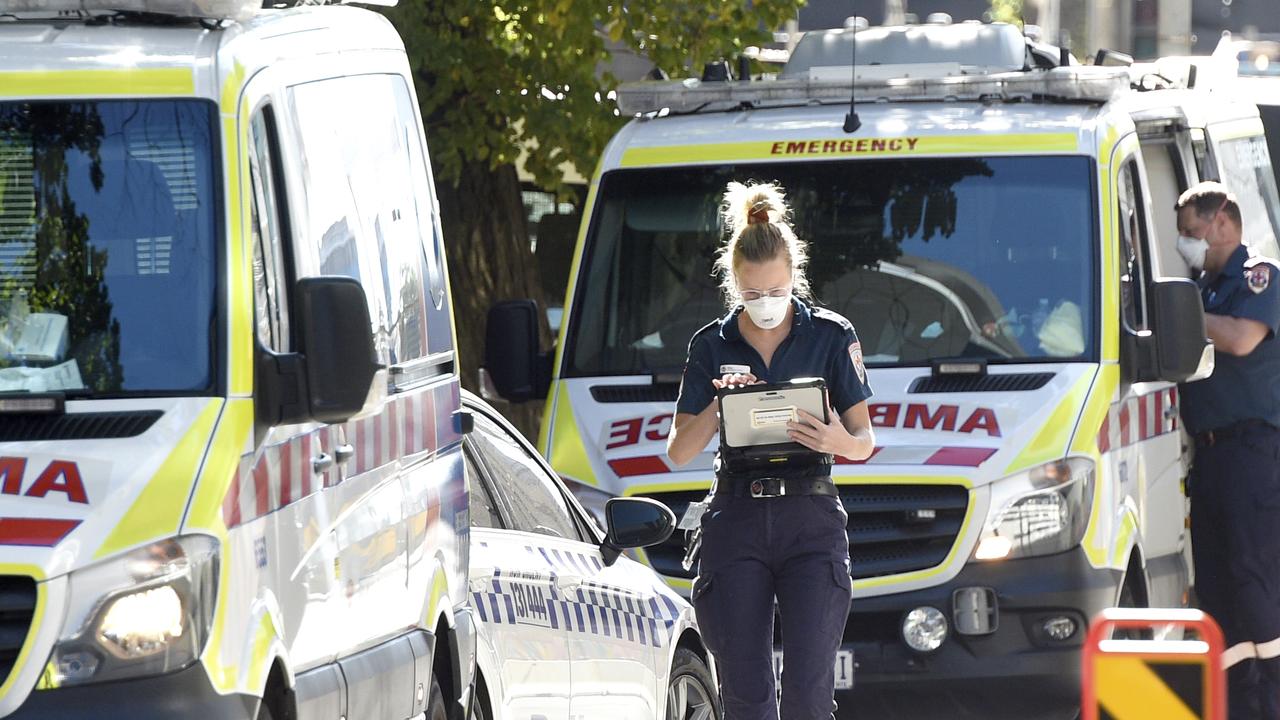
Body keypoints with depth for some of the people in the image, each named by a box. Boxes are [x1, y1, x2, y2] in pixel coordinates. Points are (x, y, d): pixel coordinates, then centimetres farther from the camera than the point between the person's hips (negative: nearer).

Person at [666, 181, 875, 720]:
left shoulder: (832, 337, 4)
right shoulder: (712, 346, 9)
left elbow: (865, 442, 3)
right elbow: (679, 450, 6)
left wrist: (836, 441, -21)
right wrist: (719, 407, -14)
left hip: (811, 520, -2)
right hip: (735, 521, 2)